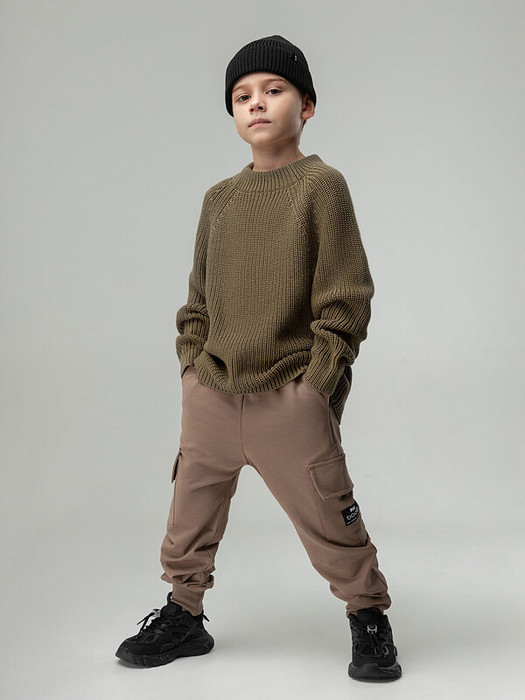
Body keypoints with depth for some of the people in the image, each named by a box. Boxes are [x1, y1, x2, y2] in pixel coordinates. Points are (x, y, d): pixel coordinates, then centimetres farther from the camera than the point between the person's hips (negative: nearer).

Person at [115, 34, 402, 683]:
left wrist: (317, 381, -11)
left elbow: (344, 296, -8)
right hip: (210, 395, 6)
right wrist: (191, 362, 8)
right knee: (190, 513, 14)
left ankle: (368, 619, 22)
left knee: (328, 519, 2)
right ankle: (183, 614, 32)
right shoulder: (219, 198, 11)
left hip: (290, 399, -5)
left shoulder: (321, 185, -5)